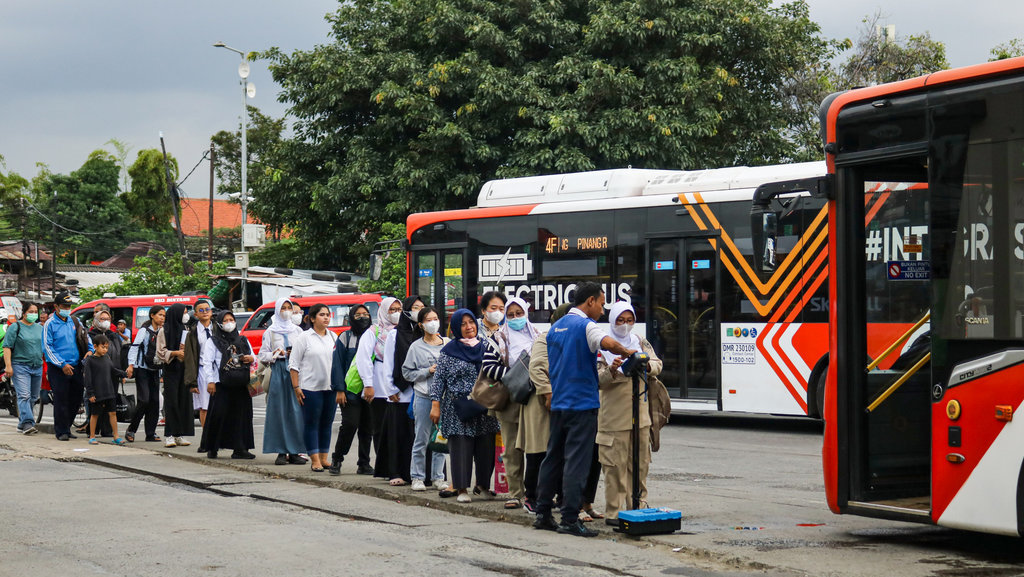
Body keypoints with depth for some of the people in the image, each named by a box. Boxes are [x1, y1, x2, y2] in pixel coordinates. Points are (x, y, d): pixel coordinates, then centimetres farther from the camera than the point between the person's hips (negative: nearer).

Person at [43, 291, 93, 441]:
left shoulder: (74, 321, 12)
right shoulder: (50, 324, -3)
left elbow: (85, 337, 21)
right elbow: (47, 347, -8)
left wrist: (90, 350, 0)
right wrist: (62, 364, -15)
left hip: (76, 367, 5)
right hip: (58, 368, -5)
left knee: (76, 400, 8)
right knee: (61, 400, -4)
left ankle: (66, 427, 22)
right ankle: (61, 431, 5)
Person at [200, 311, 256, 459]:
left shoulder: (243, 340, 17)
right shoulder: (214, 342, 6)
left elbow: (253, 357, 22)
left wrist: (251, 359, -2)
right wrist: (210, 381, -7)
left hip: (240, 384, 4)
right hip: (221, 384, -3)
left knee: (240, 415, 0)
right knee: (218, 414, -7)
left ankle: (239, 449, 2)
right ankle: (212, 448, 3)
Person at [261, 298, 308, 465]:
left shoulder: (298, 331, 15)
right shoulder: (271, 331, 9)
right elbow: (262, 356, 6)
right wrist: (274, 354, -12)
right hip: (278, 372, -2)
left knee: (296, 411, -4)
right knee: (279, 411, -5)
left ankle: (294, 452, -1)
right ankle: (281, 452, -2)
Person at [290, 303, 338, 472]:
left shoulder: (334, 337, 12)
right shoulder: (304, 338, -3)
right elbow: (294, 364, -3)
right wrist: (296, 387, -9)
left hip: (331, 388, 5)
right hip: (310, 388, -5)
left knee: (327, 423, 9)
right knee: (312, 423, -1)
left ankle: (323, 458, 16)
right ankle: (315, 460, 1)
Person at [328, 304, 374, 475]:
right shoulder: (345, 337, 2)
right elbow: (337, 364, -1)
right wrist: (339, 390, -9)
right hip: (350, 390, -4)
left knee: (367, 428, 4)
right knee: (350, 425, -12)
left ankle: (364, 464, 11)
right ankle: (336, 460, 2)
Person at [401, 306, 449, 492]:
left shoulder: (448, 344, 7)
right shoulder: (416, 347, 2)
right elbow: (407, 372, 1)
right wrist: (428, 371, -9)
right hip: (423, 397, -2)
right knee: (421, 439, 0)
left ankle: (438, 477, 14)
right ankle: (417, 477, 9)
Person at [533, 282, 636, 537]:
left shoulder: (556, 327, 15)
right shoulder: (586, 325, -11)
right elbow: (607, 343, -31)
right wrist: (626, 352, -15)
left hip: (558, 403, 8)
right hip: (582, 403, -8)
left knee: (553, 458, 14)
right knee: (577, 462, -7)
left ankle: (543, 514, 16)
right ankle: (570, 520, -8)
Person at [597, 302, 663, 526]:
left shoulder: (640, 342, 12)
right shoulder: (604, 346, -1)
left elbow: (657, 365, 4)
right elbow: (599, 378, -7)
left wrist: (646, 365, -19)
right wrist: (612, 370, -29)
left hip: (639, 413, 5)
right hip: (614, 415, -5)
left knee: (640, 464, 9)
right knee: (615, 465, -6)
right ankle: (613, 512, -2)